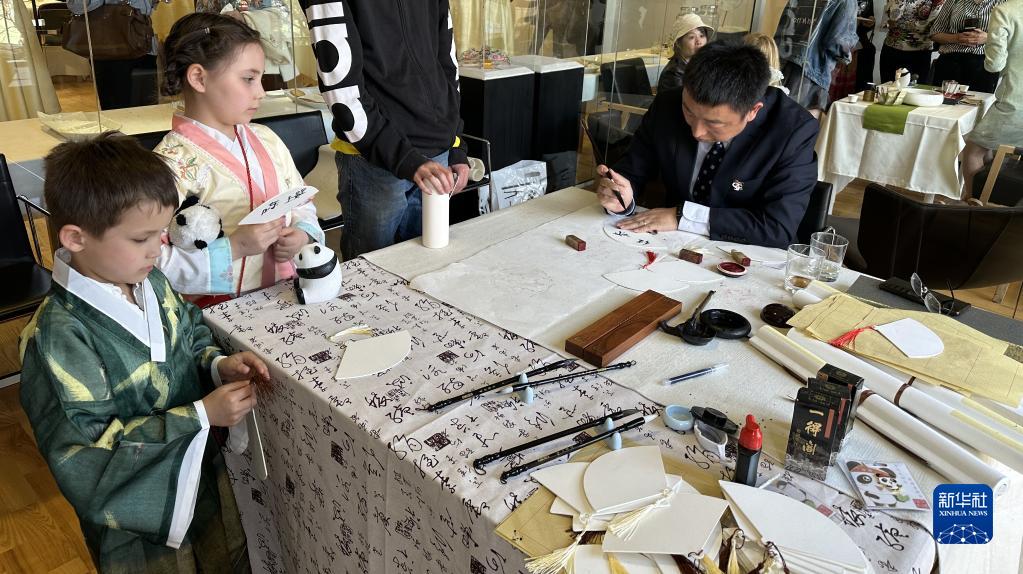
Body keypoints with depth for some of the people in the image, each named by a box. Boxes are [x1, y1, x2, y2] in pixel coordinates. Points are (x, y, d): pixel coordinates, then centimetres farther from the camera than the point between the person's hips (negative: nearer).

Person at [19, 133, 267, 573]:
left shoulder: (151, 282, -8)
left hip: (203, 477, 6)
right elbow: (86, 452, -27)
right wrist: (201, 415, -30)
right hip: (141, 520, -6)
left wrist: (218, 364, -12)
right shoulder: (59, 337, -28)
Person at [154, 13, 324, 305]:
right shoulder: (172, 163, -12)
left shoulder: (267, 139, 9)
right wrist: (233, 248, -21)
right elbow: (153, 264, -17)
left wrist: (302, 234, -2)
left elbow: (301, 205, 18)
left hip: (285, 291, 5)